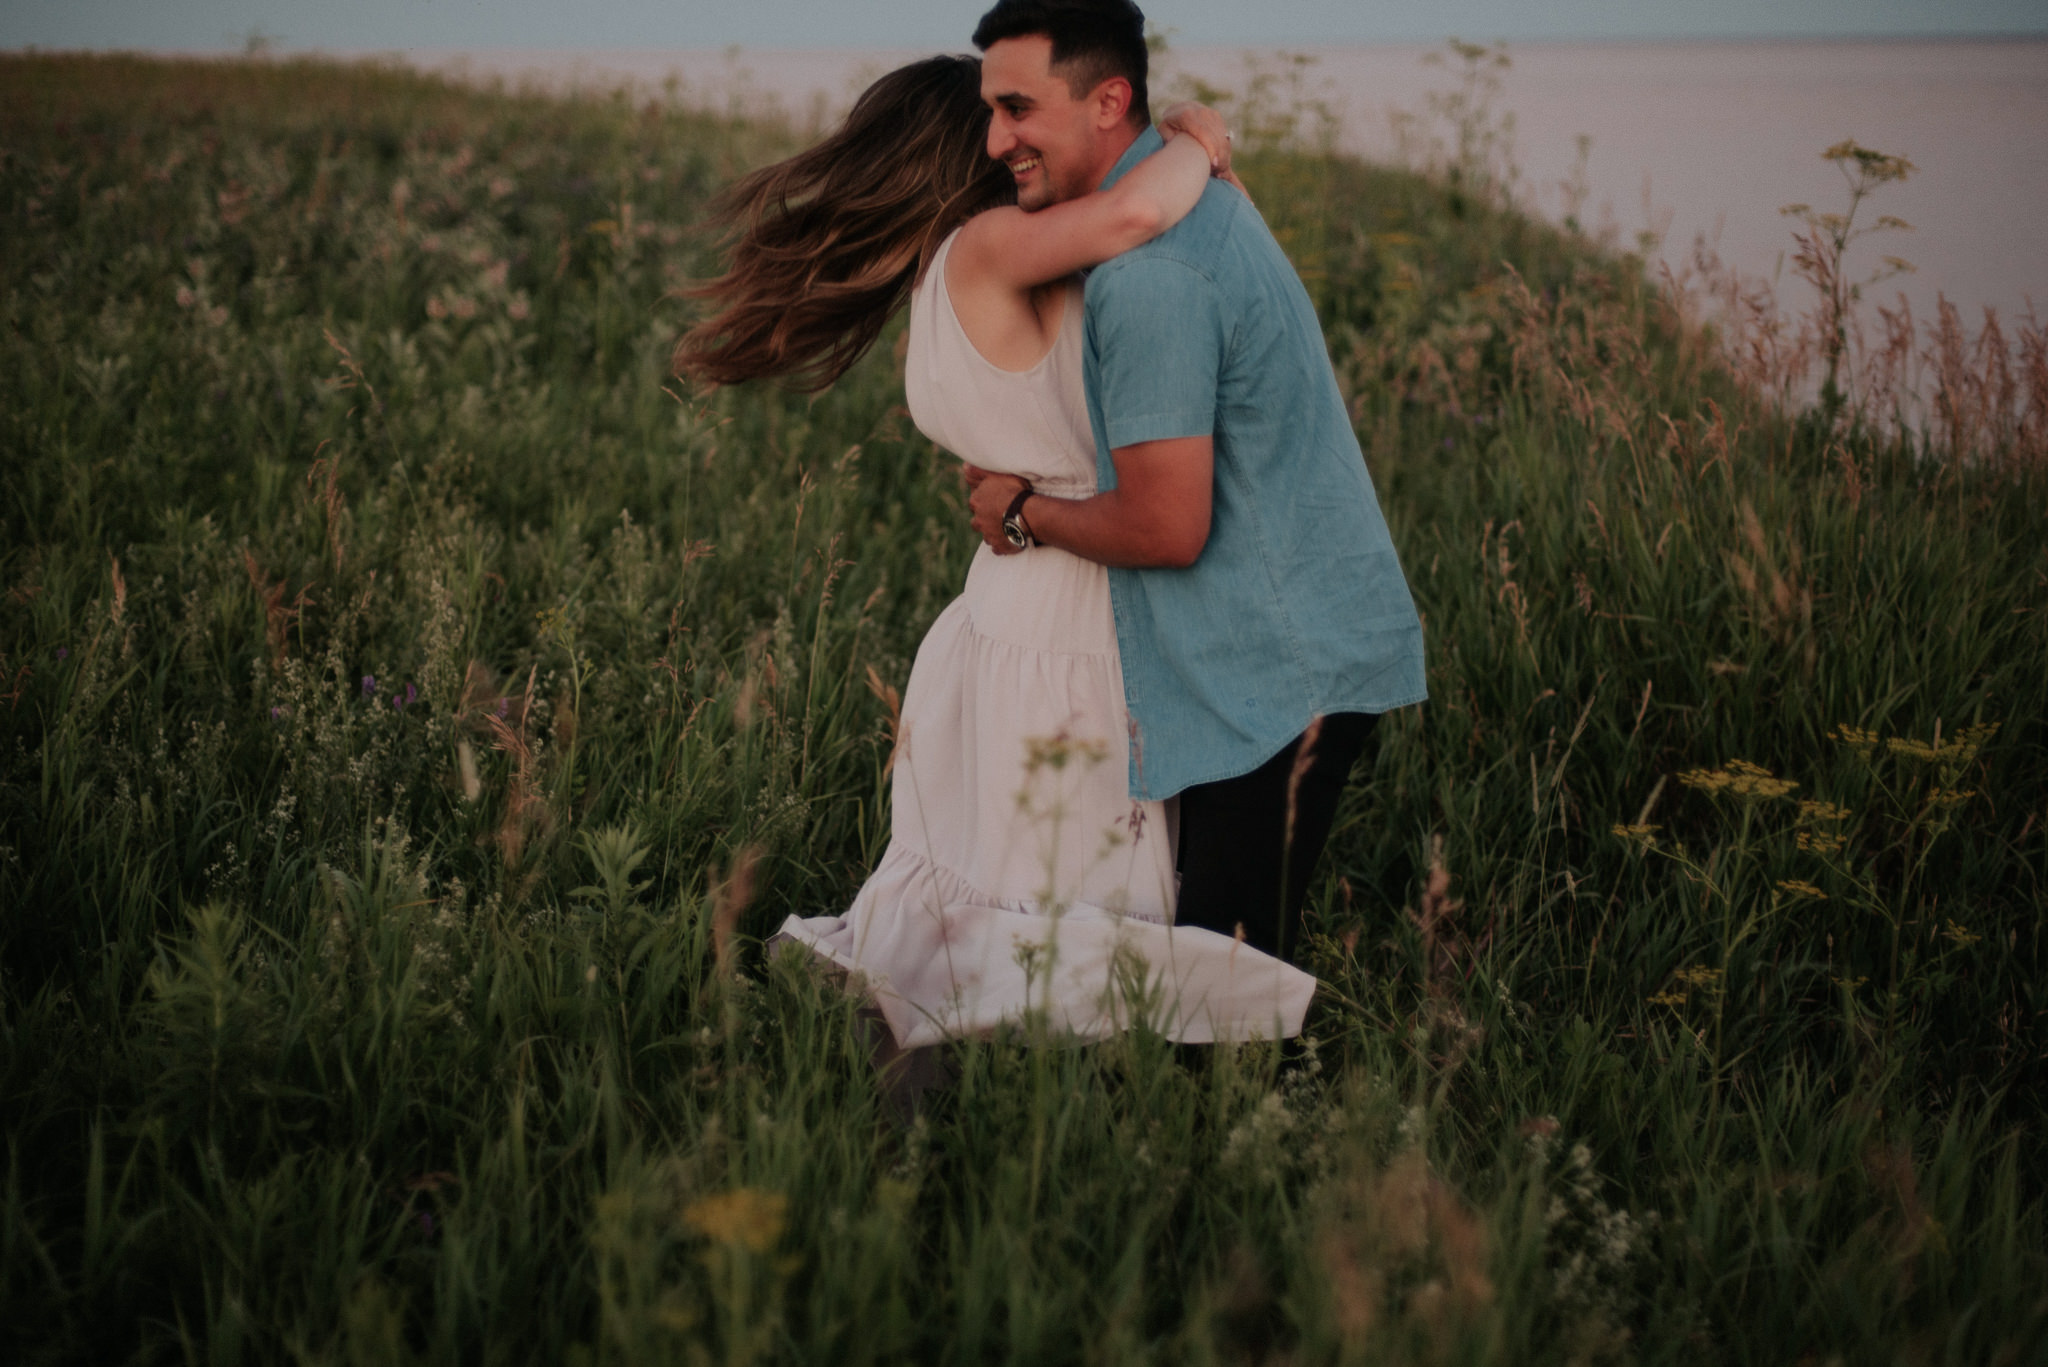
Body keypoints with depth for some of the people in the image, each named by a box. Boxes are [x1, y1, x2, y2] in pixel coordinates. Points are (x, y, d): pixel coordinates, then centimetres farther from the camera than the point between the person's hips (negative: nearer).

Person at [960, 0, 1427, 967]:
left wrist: (1025, 513, -6)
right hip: (1305, 645, 11)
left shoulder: (1146, 275, -22)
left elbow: (1168, 528, -23)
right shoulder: (1197, 192, 12)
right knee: (1225, 944, 16)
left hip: (1281, 672, -11)